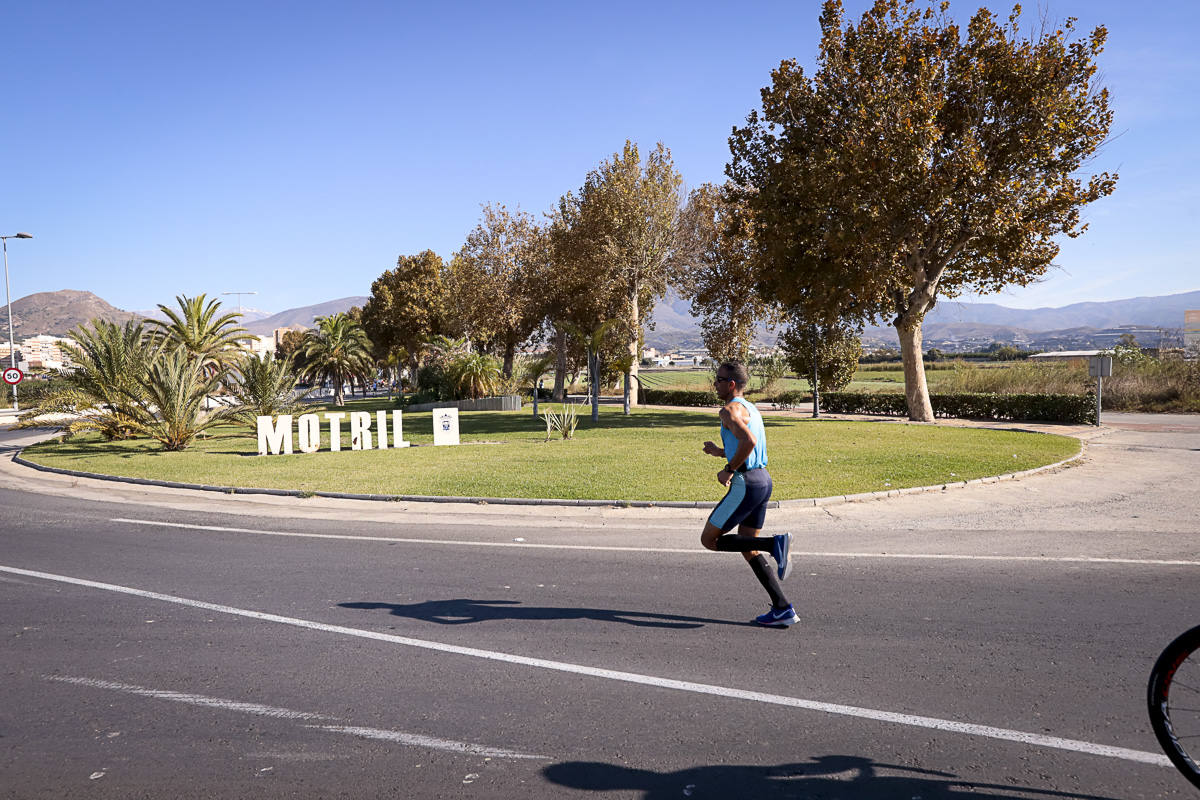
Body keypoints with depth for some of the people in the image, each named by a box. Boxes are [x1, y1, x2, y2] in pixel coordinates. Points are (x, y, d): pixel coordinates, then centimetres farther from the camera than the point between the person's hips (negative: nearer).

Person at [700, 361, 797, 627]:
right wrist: (720, 452, 27)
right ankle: (783, 610, 9)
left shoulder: (730, 410, -11)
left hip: (745, 484, -10)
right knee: (748, 550, 14)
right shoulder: (750, 408, 20)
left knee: (709, 540, 0)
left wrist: (729, 470, -18)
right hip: (763, 479, 10)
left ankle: (775, 544, -12)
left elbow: (748, 441, -28)